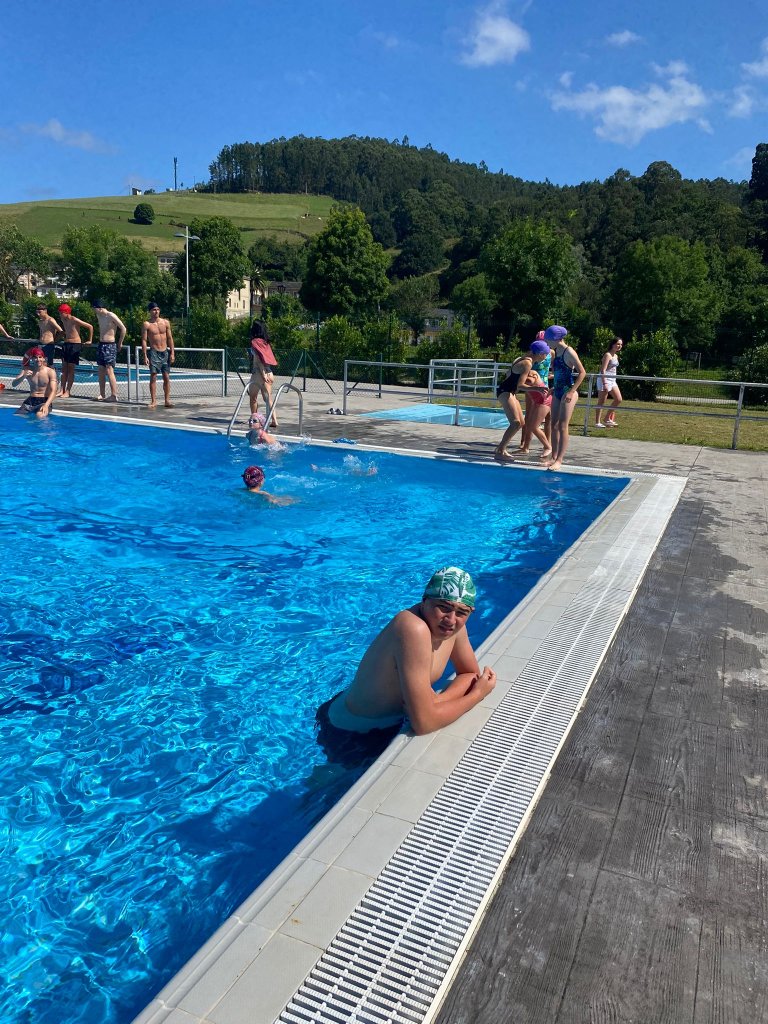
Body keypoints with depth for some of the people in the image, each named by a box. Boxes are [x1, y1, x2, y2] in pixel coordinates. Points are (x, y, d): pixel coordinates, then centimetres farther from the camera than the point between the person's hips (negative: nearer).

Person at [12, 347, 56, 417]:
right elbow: (13, 384, -1)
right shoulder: (27, 370, 5)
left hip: (44, 401, -4)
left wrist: (46, 405, -30)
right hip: (30, 401, 4)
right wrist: (24, 376, -22)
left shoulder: (50, 372, -6)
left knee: (39, 416, -33)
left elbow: (53, 391, -14)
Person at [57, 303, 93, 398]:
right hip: (66, 344, 7)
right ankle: (62, 390, 7)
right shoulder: (63, 320, 8)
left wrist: (90, 340, -10)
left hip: (75, 345, -7)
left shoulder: (74, 320, -14)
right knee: (64, 368, 5)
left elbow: (90, 327, -13)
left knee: (71, 369, -6)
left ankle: (67, 392, -4)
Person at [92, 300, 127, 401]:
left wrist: (120, 343, -7)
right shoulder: (98, 316, 11)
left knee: (109, 371, -12)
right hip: (101, 345, 8)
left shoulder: (111, 316, -13)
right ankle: (102, 395, 13)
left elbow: (123, 329, -14)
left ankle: (114, 395, -11)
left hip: (110, 346, -8)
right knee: (101, 371, 7)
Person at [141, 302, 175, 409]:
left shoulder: (166, 322, 6)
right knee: (153, 376, -4)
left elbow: (170, 338, 8)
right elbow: (144, 340, -4)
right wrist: (145, 356, -11)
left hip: (165, 352, 3)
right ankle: (153, 400, 0)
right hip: (154, 352, -3)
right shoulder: (146, 324, -3)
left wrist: (172, 353, 1)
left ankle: (167, 400, 8)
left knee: (166, 377, 3)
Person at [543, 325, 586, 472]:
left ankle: (559, 460, -5)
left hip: (568, 392, -8)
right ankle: (553, 457, 16)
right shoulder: (555, 352, 8)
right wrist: (554, 388, 12)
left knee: (562, 426, -8)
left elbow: (582, 372, -15)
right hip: (557, 392, 8)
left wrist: (571, 391, -19)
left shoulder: (569, 352, -14)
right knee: (554, 425, 9)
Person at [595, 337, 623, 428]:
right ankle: (597, 422, 2)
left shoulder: (616, 356, 15)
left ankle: (608, 418, 17)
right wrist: (604, 384, -24)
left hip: (612, 380, 9)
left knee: (618, 400, 7)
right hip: (605, 380, -9)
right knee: (601, 402, -4)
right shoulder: (607, 355, -12)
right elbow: (603, 370, -18)